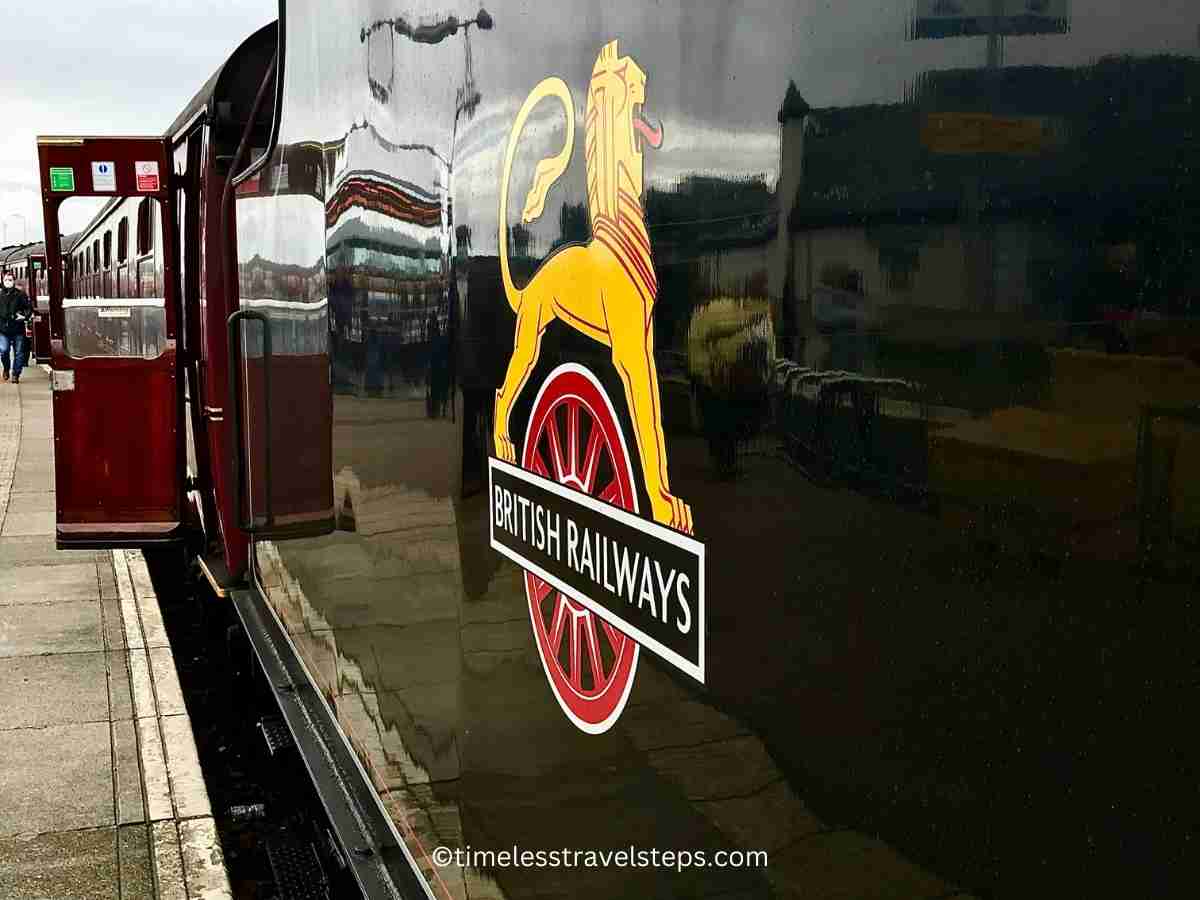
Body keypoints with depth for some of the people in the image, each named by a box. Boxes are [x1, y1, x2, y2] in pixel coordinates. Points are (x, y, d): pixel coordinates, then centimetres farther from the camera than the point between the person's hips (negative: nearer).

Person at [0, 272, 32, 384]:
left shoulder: (21, 294, 2)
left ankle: (16, 375, 13)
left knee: (18, 353, 3)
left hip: (18, 329, -1)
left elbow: (29, 308, 1)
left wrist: (25, 316, -13)